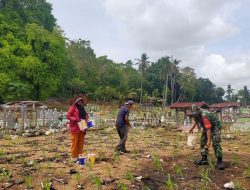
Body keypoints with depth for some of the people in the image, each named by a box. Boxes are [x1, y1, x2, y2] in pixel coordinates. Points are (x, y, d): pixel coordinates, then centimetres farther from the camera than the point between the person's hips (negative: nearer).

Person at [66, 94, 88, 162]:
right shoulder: (73, 107, -4)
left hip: (81, 129, 7)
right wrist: (76, 120, -19)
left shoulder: (82, 108, 17)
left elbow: (85, 116, 25)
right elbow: (68, 116, -11)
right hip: (75, 129, -7)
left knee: (81, 143, 11)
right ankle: (74, 157, 9)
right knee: (74, 143, -1)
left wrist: (86, 121, 6)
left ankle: (80, 155, 21)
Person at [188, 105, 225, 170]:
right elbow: (197, 120, 16)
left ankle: (220, 161, -15)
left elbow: (208, 129, -38)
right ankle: (204, 159, 11)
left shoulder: (204, 116, -37)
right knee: (203, 142, 5)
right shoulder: (197, 115, -11)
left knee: (216, 143, -20)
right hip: (206, 127, 9)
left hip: (215, 127, -9)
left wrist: (209, 141, -40)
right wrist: (192, 127, 24)